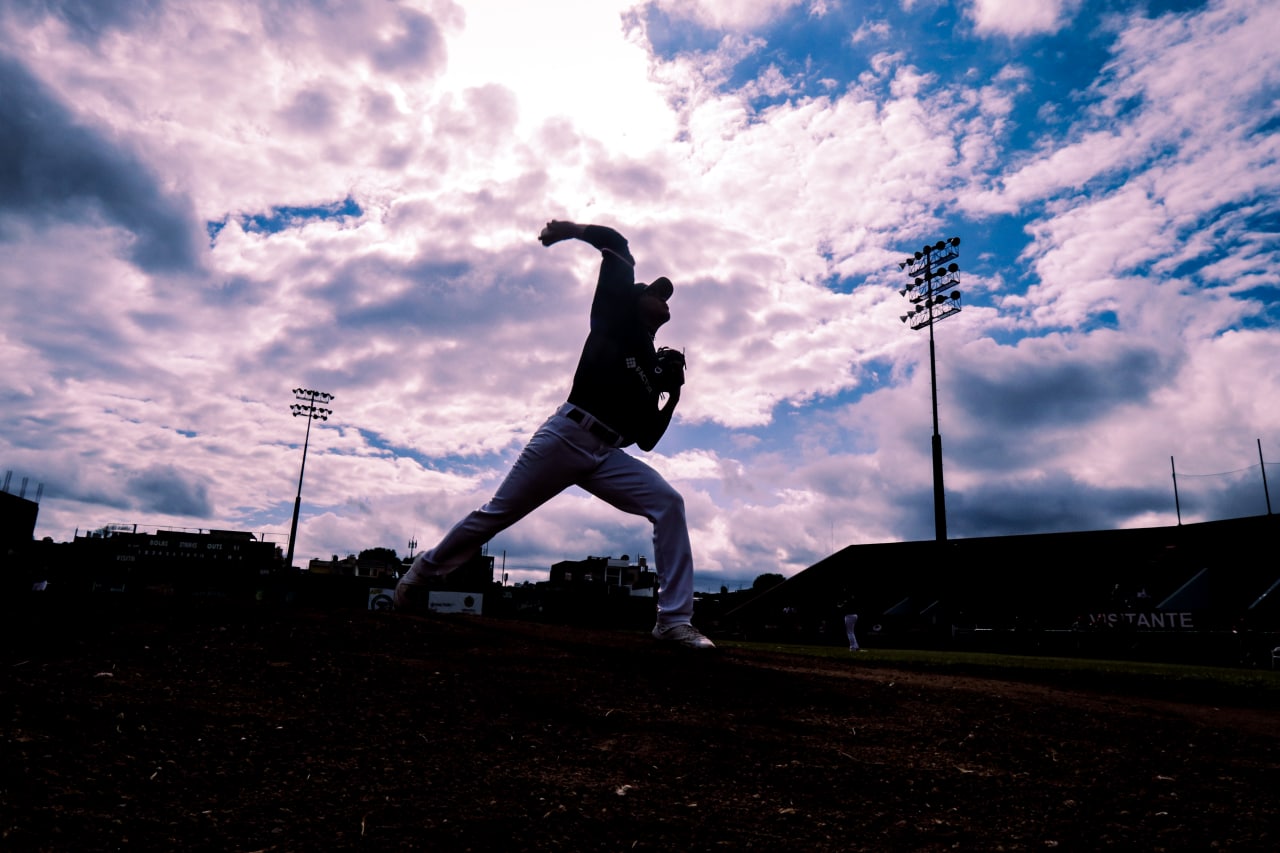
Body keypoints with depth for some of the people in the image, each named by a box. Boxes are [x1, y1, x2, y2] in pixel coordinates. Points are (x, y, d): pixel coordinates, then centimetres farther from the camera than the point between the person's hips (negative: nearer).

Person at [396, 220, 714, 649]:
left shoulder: (652, 369, 24)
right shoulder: (615, 319, 12)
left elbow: (647, 439, 18)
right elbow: (616, 248, 0)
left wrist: (674, 393, 10)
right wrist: (577, 231, -15)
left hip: (607, 456, 5)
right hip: (566, 436, -5)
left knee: (668, 503, -14)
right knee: (497, 513, 1)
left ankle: (674, 620, -16)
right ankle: (424, 569, 24)